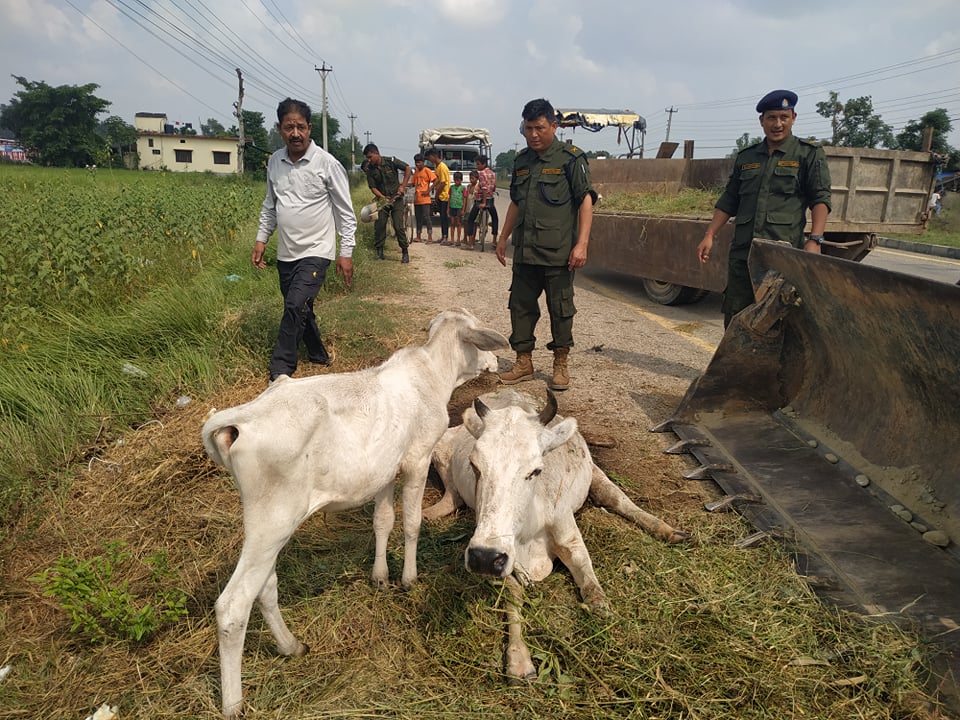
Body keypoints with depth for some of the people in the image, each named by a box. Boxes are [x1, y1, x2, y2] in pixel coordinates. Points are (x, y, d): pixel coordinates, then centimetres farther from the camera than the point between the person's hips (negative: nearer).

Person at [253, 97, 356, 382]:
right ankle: (318, 355, 36)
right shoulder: (274, 161, 3)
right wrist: (261, 238, 10)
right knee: (301, 309, 15)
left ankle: (279, 373, -6)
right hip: (286, 253, 6)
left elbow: (346, 212, -7)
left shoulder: (327, 163, -11)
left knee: (295, 307, -17)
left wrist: (346, 252, -10)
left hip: (316, 251, -6)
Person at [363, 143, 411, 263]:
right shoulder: (370, 170, -4)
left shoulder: (391, 161, -10)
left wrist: (403, 186, -8)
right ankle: (379, 252, 8)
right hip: (382, 200, 3)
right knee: (379, 226, -4)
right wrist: (383, 197, -21)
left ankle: (405, 252, 1)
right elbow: (373, 187, -5)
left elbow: (407, 168, -3)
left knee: (398, 226, -9)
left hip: (396, 198, -3)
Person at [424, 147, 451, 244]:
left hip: (444, 195, -9)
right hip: (439, 196, 9)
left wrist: (437, 194, -12)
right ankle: (443, 236, 18)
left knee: (444, 216, -7)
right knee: (442, 216, 12)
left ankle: (446, 237, -4)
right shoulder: (436, 166, 12)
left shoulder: (442, 167, -17)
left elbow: (443, 183, -19)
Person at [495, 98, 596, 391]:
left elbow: (586, 201, -8)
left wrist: (582, 244, -17)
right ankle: (524, 362, 20)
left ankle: (561, 365, 16)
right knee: (521, 305, 8)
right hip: (525, 251, 6)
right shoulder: (522, 160, 14)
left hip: (558, 253, -6)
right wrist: (503, 238, 21)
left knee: (560, 309, 3)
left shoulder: (570, 158, -4)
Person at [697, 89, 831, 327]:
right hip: (742, 251, 4)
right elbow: (728, 201, 21)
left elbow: (821, 199, -1)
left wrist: (814, 240, -14)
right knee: (734, 314, 5)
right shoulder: (746, 157, 18)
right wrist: (709, 235, 12)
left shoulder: (809, 154, 6)